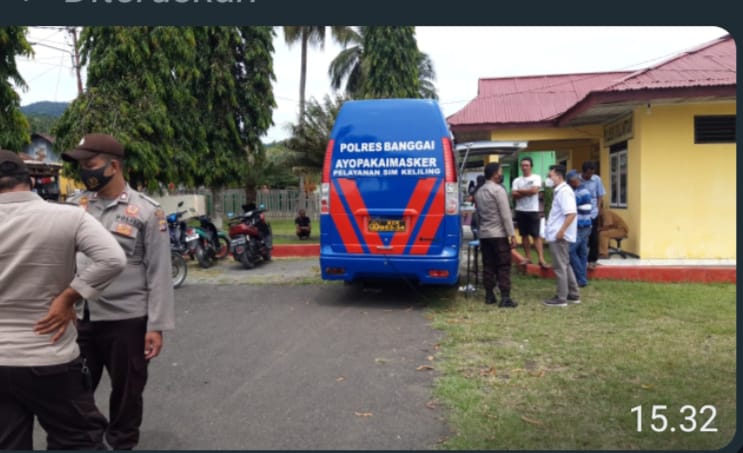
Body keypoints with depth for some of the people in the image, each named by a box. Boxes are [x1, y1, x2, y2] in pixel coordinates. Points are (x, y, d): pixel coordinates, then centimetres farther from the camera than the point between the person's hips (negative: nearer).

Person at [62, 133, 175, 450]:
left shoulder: (146, 212, -8)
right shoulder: (75, 205, 6)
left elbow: (159, 274, -8)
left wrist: (156, 326, -11)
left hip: (125, 320, -4)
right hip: (77, 318, 4)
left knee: (126, 391, 12)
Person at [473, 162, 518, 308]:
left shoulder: (479, 192, 12)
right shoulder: (498, 190, -12)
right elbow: (506, 215, -15)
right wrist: (512, 235, -13)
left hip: (484, 234, 7)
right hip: (499, 234, -7)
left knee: (488, 266, 9)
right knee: (503, 267, -3)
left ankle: (489, 295, 12)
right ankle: (505, 298, -5)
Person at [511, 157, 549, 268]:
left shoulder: (536, 178, -1)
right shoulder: (517, 180, 8)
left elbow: (534, 190, -16)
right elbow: (514, 195, -4)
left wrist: (520, 191, -5)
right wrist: (528, 192, -11)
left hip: (533, 211, -4)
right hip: (520, 211, 4)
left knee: (536, 235, -6)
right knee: (524, 235, 8)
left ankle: (541, 259, -8)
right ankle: (528, 258, 16)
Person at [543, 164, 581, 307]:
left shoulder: (564, 191, -16)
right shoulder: (559, 191, 15)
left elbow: (571, 213, -25)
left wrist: (561, 231, -26)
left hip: (559, 236, -10)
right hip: (557, 235, 10)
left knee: (560, 267, -2)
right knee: (565, 265, 16)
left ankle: (561, 298, 5)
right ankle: (573, 295, 24)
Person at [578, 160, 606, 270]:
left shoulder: (597, 179, -3)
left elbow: (600, 196, 5)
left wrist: (597, 209, -2)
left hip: (592, 214, 1)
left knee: (593, 238, 5)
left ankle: (592, 260, 16)